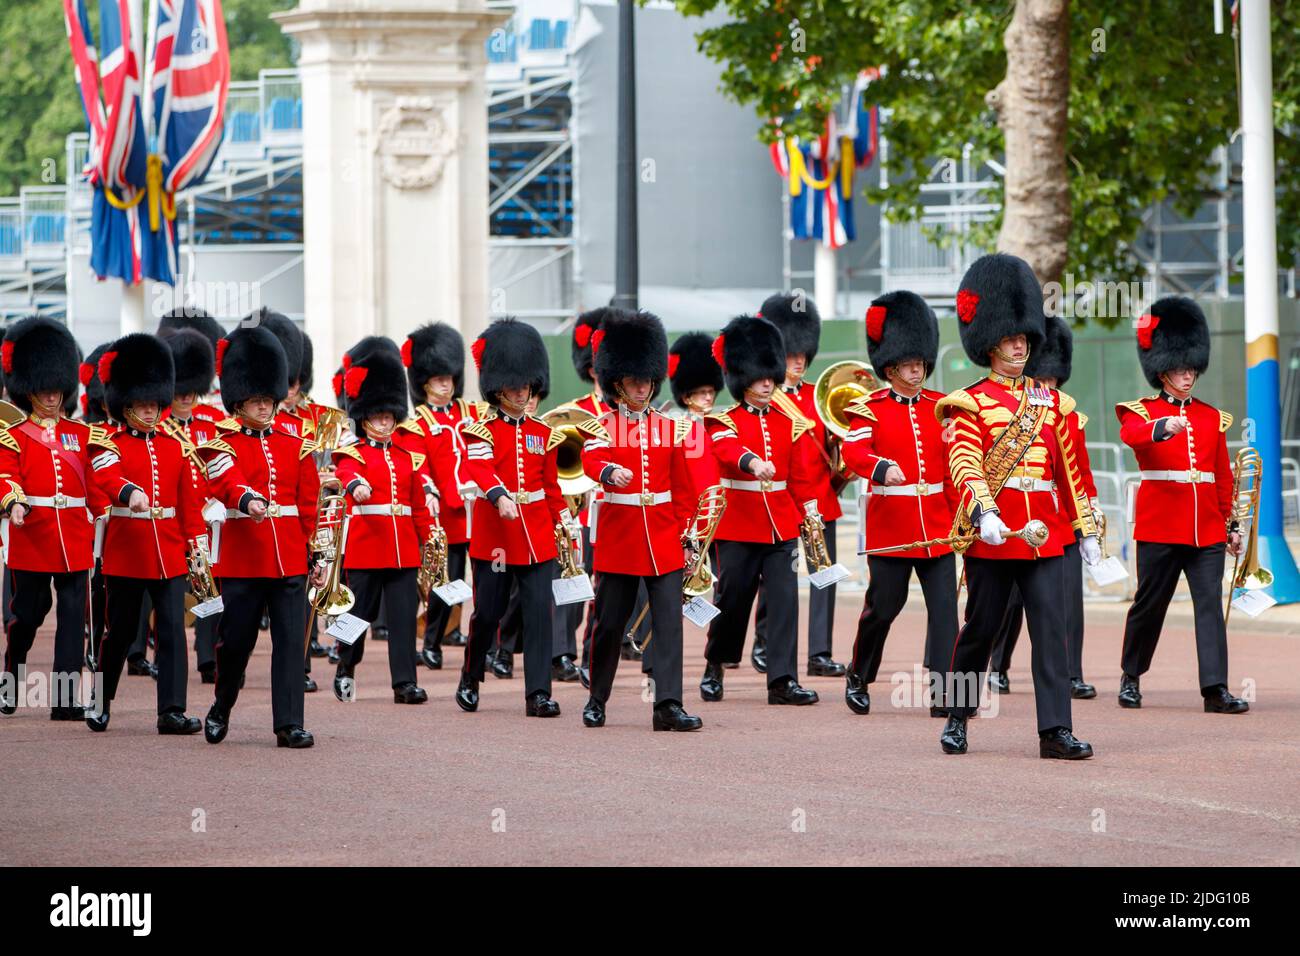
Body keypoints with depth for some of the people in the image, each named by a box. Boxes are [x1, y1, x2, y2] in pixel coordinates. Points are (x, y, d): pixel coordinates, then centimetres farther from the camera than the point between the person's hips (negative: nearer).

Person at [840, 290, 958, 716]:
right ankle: (858, 677, 26)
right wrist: (882, 468, -39)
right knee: (882, 606, 3)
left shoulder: (939, 406, 11)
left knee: (944, 606, -7)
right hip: (889, 526, -3)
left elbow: (953, 464, 13)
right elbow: (853, 450, -18)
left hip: (937, 525, 3)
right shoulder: (869, 408, 0)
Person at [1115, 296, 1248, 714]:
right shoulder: (1142, 412, 2)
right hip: (1159, 526, -3)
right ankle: (1131, 677, 24)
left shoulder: (1212, 418, 15)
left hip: (1206, 528, 3)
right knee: (1149, 603, 5)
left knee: (1210, 602, -7)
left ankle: (1215, 688, -14)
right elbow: (1132, 435, -23)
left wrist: (1231, 525, 16)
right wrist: (1164, 427, -43)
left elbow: (1223, 476, 18)